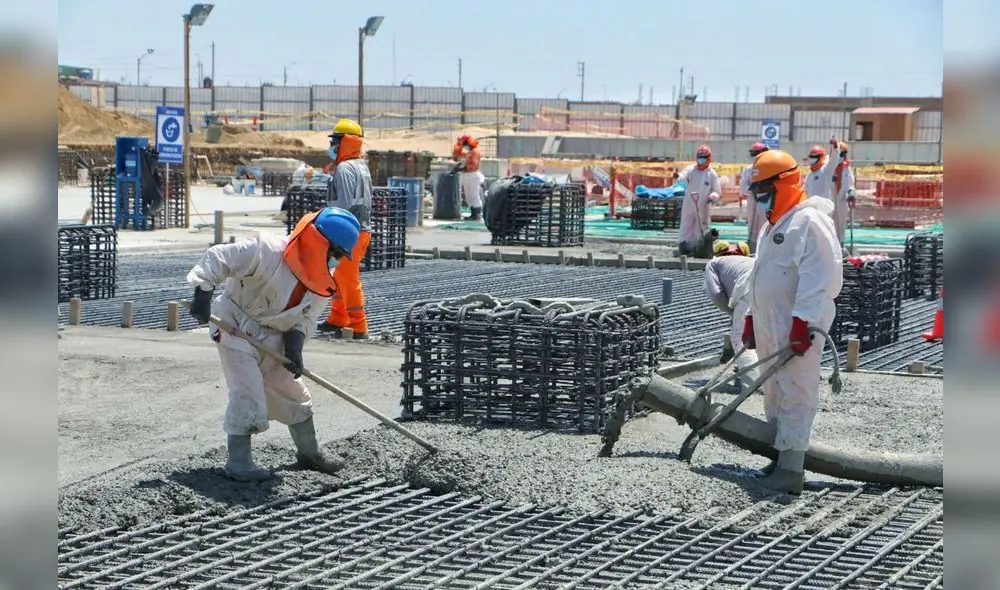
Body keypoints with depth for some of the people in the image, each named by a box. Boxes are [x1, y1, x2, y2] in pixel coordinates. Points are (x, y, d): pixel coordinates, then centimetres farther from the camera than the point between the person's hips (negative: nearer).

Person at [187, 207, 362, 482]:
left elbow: (306, 317, 3)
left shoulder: (321, 281, -2)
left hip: (272, 340, 8)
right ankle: (238, 462, -7)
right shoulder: (267, 250, -26)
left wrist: (294, 345, -15)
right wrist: (203, 294, -32)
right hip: (236, 328, -8)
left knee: (294, 394, 14)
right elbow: (217, 258, -25)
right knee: (248, 393, -16)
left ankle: (309, 452, 30)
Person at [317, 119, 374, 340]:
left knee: (349, 280, -4)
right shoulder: (363, 167, 16)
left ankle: (359, 328, -2)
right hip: (363, 229, 10)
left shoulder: (345, 168, -15)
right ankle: (336, 320, 27)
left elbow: (344, 204, -22)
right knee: (340, 278, 19)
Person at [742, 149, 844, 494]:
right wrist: (751, 320, 26)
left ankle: (791, 470, -8)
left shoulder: (809, 222, -13)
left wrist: (803, 324, -26)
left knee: (795, 397, -8)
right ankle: (779, 457, 23)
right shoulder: (772, 227, 20)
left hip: (798, 330, -10)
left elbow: (821, 278, -22)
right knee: (775, 395, 14)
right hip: (769, 329, 10)